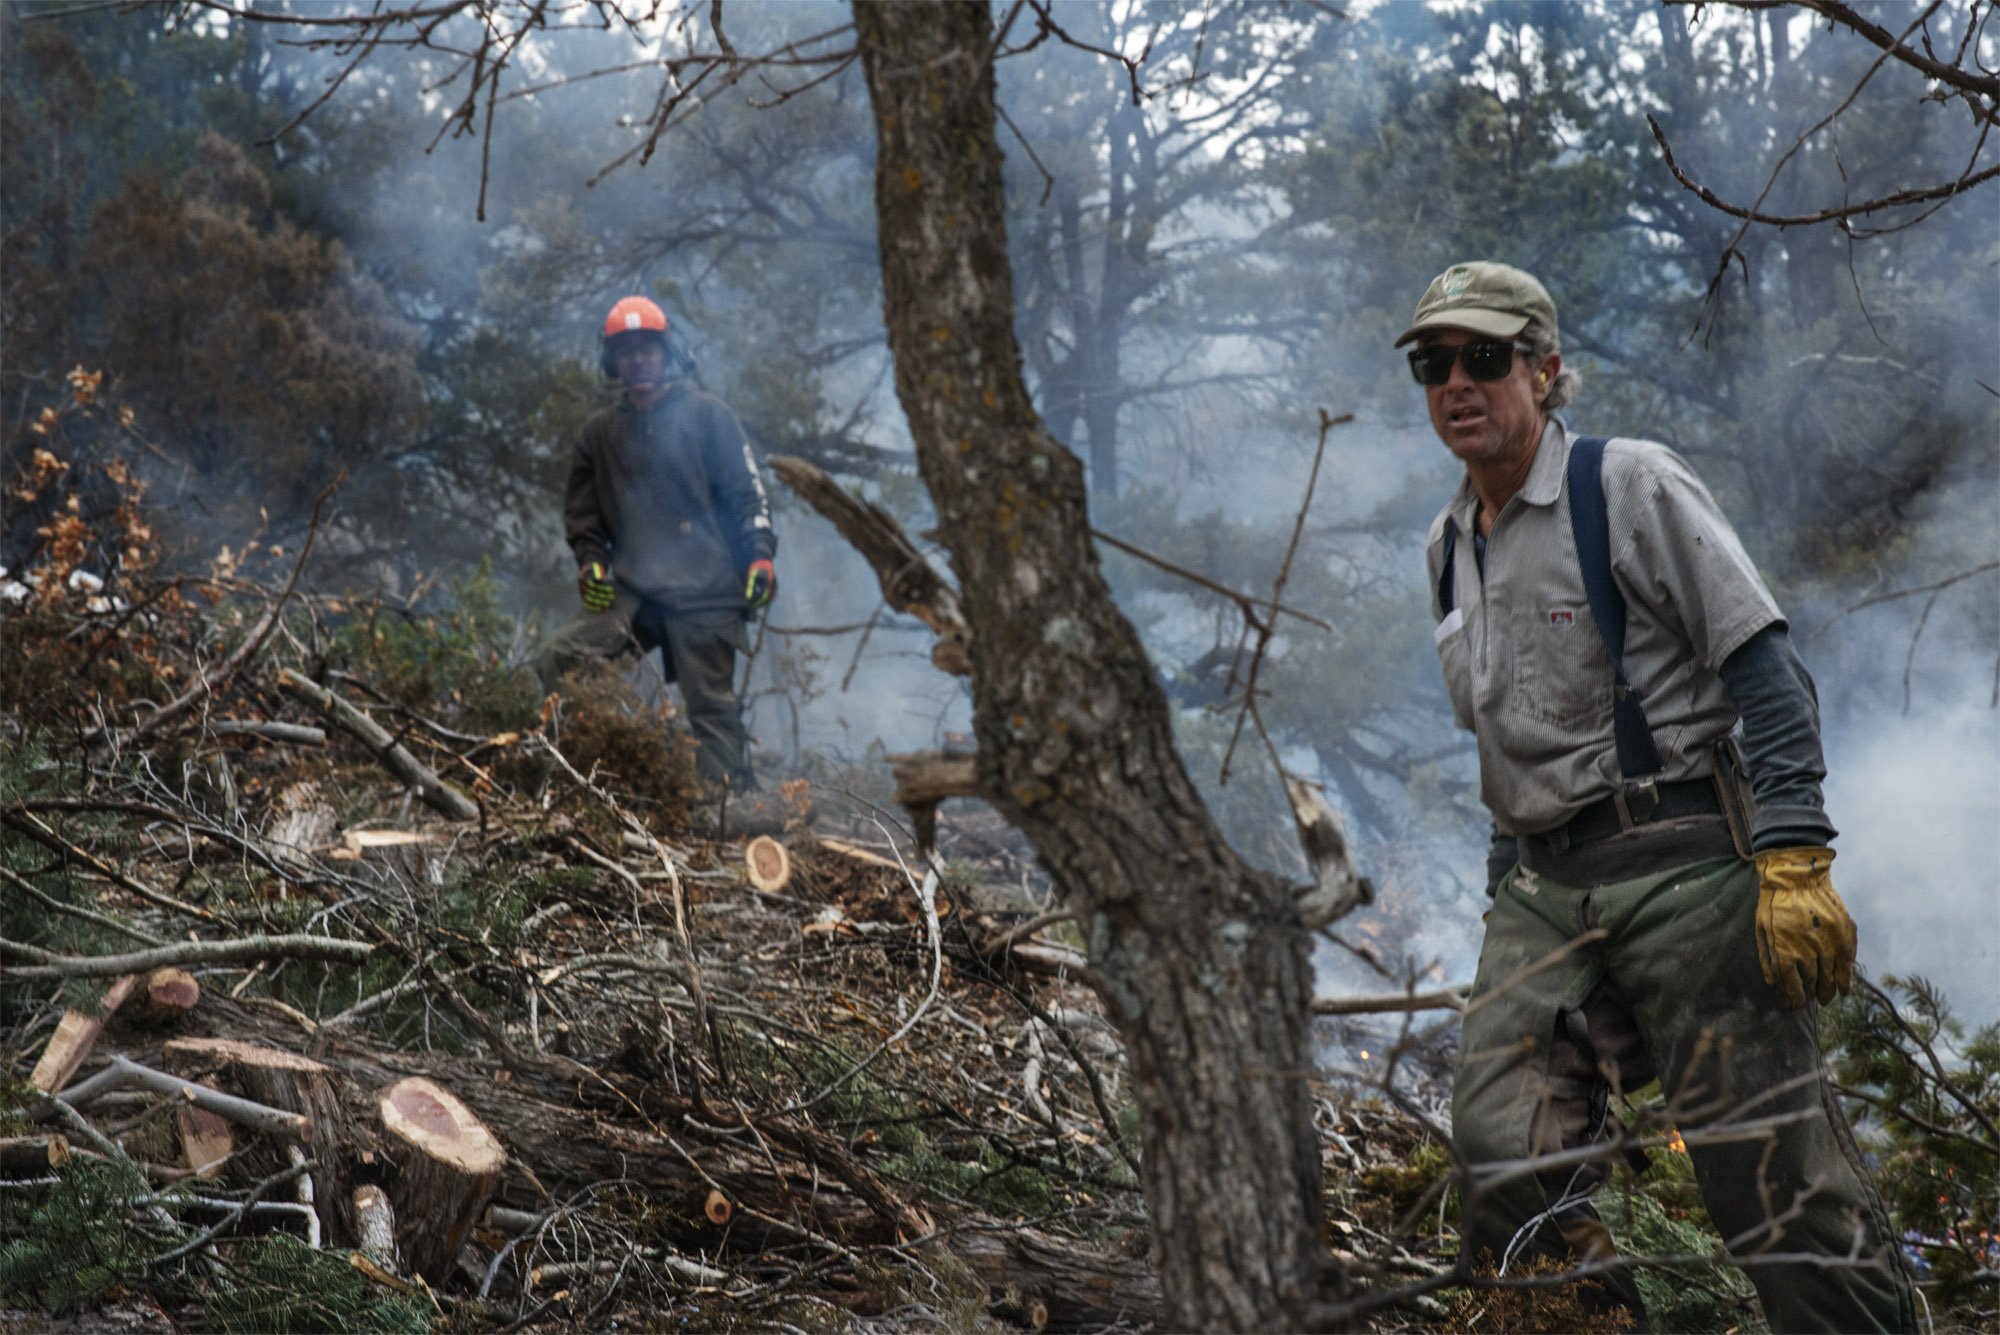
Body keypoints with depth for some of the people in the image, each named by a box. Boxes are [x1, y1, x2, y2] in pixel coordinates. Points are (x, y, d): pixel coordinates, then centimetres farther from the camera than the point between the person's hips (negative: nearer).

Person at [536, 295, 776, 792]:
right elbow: (581, 510, 23)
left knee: (712, 709, -6)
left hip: (705, 591, -3)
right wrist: (590, 561, 4)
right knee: (558, 661, -17)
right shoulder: (599, 434, 17)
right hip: (632, 591, 4)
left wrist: (760, 554, -8)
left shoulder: (707, 416, 7)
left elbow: (747, 491, 5)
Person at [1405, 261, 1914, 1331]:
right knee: (1505, 1157, -11)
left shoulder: (1631, 488, -4)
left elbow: (1768, 674, -10)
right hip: (1546, 888, 6)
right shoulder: (1447, 550, 17)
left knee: (1775, 1165, -7)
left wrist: (1793, 861, -19)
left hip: (1684, 860, -6)